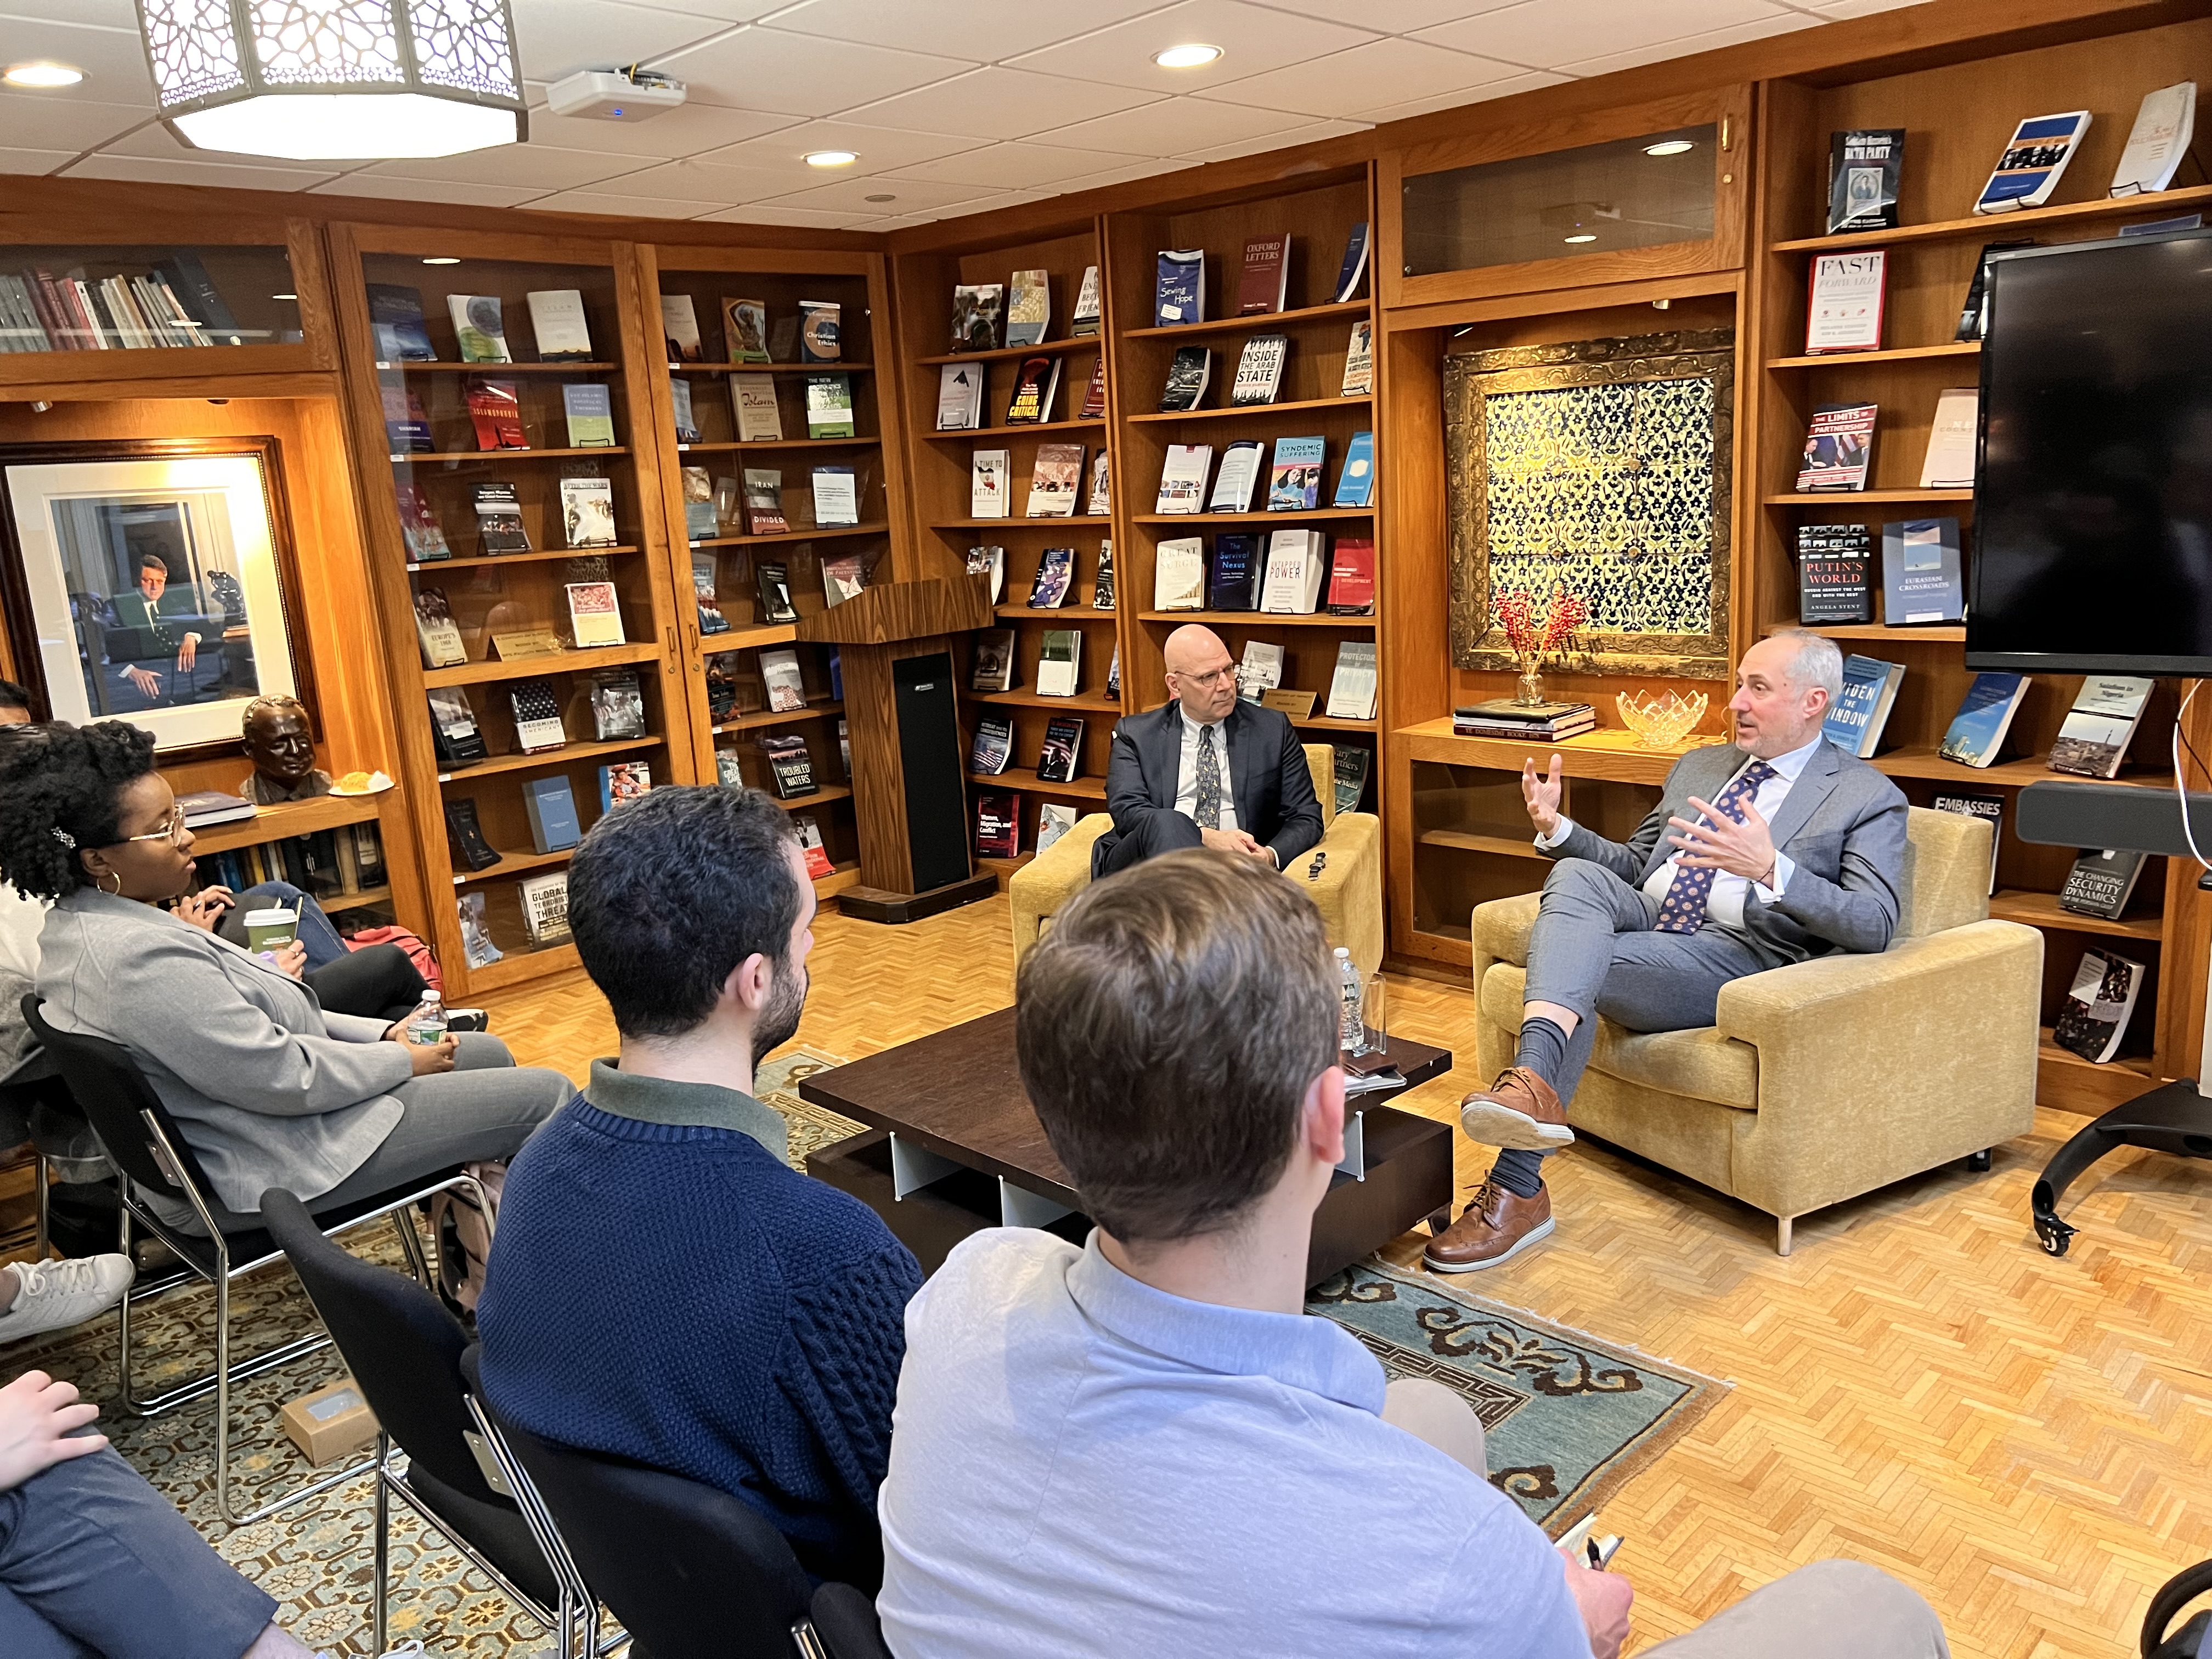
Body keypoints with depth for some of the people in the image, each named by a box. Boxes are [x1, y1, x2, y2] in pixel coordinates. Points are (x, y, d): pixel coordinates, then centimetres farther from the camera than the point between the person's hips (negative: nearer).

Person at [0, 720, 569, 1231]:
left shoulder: (84, 921, 4)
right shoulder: (136, 958, -30)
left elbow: (252, 1022, 12)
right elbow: (282, 1077, -27)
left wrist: (382, 1033, 5)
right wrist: (403, 1060, -12)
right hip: (257, 1171, -11)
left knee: (490, 1054, 19)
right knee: (547, 1095, -8)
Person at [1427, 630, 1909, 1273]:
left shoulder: (1870, 799, 6)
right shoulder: (1698, 766, 26)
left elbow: (1875, 925, -8)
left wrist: (1771, 870, -25)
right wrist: (1557, 828, 8)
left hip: (1734, 958, -5)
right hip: (1642, 924, 6)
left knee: (1580, 968, -31)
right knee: (1576, 874, -29)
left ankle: (1518, 1191, -34)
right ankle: (1532, 1086, -49)